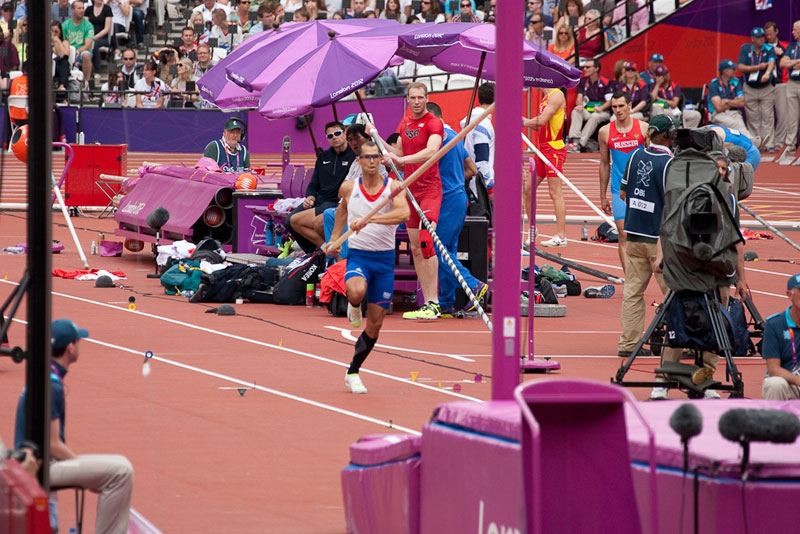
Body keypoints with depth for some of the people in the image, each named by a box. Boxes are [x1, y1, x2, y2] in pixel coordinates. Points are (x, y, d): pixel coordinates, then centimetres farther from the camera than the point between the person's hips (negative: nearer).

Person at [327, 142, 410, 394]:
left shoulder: (393, 186, -7)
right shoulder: (348, 188, 0)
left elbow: (403, 213, -26)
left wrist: (369, 219, -35)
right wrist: (334, 239, 21)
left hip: (384, 259, 1)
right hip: (357, 255, 0)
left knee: (374, 325, 6)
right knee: (357, 291, -37)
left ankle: (353, 373, 25)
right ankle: (353, 307, 2)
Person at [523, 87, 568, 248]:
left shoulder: (556, 95, -12)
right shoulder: (546, 97, 18)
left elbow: (542, 120, -19)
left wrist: (523, 123, -7)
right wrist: (524, 120, 9)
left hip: (554, 149, -10)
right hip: (543, 149, 10)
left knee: (555, 192, -9)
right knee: (528, 189, 10)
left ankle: (561, 236, -9)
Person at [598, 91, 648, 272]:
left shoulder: (644, 128, 1)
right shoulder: (605, 132, 4)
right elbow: (604, 164, 12)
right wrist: (603, 197, 12)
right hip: (619, 189, 0)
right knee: (624, 235, -6)